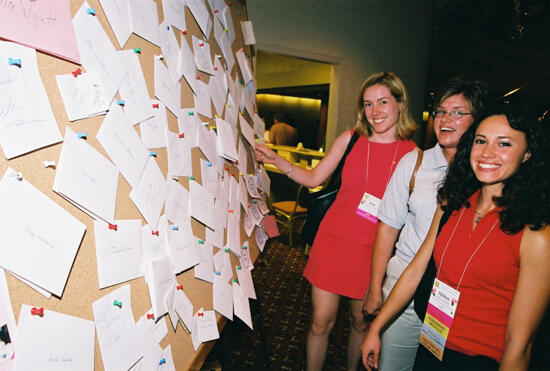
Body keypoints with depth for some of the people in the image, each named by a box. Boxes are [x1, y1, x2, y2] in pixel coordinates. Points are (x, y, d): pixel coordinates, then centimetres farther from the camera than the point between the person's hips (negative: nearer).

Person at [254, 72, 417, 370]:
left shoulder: (413, 154, -4)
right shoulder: (350, 139, -2)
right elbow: (314, 178, 4)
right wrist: (275, 159, -3)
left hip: (376, 250, 0)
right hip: (334, 240, 0)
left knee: (361, 321, 18)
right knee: (321, 321, 7)